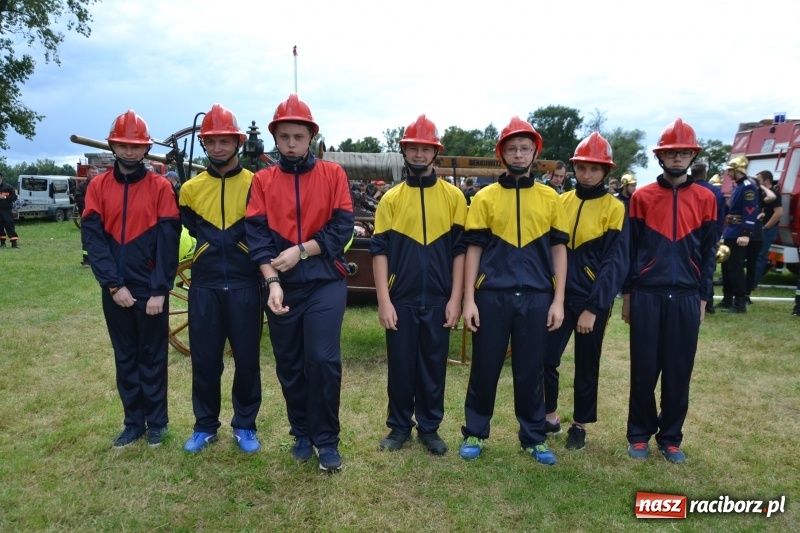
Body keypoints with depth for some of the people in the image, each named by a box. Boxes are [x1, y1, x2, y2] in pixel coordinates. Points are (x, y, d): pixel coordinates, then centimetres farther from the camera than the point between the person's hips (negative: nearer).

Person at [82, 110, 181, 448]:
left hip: (151, 290, -2)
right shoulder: (98, 187, 4)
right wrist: (113, 284, -12)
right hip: (115, 290, 3)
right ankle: (133, 422, 26)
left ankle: (156, 422, 22)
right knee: (125, 357, 12)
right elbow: (92, 237, -3)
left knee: (153, 356, 8)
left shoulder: (160, 187, -3)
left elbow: (168, 242, -8)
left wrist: (159, 290, -14)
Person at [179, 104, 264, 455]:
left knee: (247, 359, 5)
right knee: (204, 360, 9)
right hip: (204, 287, 2)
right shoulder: (191, 188, 8)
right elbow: (189, 230, 15)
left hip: (244, 286, -2)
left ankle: (245, 426, 22)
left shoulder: (255, 185, 0)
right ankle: (205, 426, 26)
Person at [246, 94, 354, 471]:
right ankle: (302, 434, 29)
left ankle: (327, 439, 9)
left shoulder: (332, 174, 4)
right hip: (282, 287, 2)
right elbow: (257, 234, -4)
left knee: (323, 359, -10)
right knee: (289, 365, 10)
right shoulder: (263, 180, 7)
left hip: (326, 283, -2)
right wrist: (271, 280, -17)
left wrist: (301, 251, -14)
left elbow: (342, 227, -5)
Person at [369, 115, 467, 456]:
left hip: (438, 300, 0)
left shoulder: (453, 196, 3)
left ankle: (429, 428, 25)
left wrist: (455, 298, -4)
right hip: (401, 299, 0)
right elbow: (379, 251, -1)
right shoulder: (391, 198, 3)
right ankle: (399, 426, 25)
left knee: (434, 366, 10)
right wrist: (383, 300, -8)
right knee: (400, 366, 9)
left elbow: (459, 249, 1)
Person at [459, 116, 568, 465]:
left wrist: (558, 300, 1)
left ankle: (534, 438, 26)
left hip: (536, 297, 1)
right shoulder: (485, 197, 3)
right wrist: (469, 299, -4)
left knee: (531, 371, 10)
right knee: (485, 368, 8)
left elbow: (558, 250, 8)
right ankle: (475, 434, 24)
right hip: (492, 296, -1)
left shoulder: (550, 198, 8)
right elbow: (473, 249, 2)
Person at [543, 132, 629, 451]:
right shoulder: (561, 202, 5)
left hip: (592, 300, -3)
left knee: (586, 366, 9)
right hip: (559, 295, 3)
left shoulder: (614, 208, -7)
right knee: (545, 358, 3)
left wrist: (594, 307, -16)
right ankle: (550, 417, 24)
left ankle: (579, 425, 27)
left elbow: (616, 263, -11)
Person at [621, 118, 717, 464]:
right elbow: (630, 248, 3)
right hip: (647, 296, -1)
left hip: (686, 298, 2)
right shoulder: (642, 197, 2)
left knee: (679, 372, 8)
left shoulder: (705, 199, 6)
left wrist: (703, 298, 4)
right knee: (644, 370, 5)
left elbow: (708, 253, 8)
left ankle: (671, 438, 23)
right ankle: (639, 435, 20)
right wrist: (626, 294, 1)